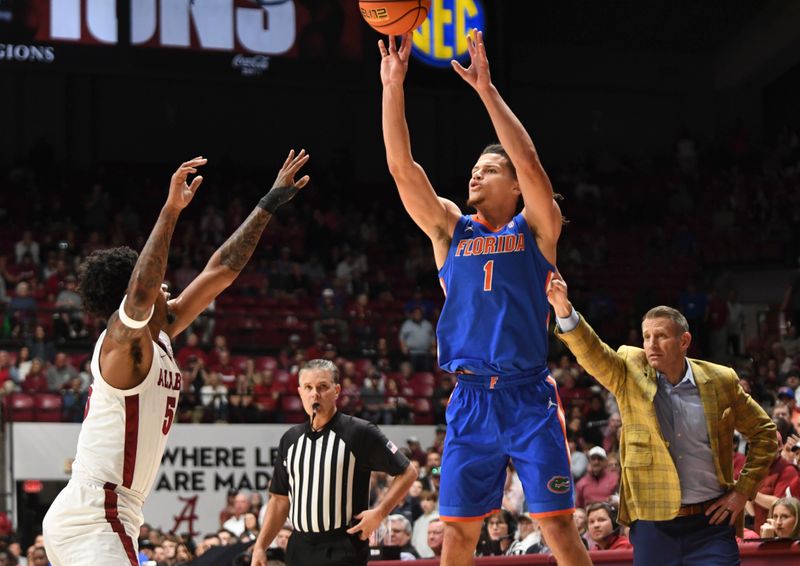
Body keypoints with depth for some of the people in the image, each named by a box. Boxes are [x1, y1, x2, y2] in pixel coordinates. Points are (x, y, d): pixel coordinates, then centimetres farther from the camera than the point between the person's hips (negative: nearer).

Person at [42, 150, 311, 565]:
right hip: (93, 520, -10)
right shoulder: (123, 341, -10)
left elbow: (220, 271, 18)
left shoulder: (159, 338, 14)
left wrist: (268, 205, 21)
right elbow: (140, 291, -34)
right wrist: (170, 211, -38)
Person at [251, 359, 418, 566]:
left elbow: (407, 472, -2)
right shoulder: (290, 439, 12)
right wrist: (260, 546, 10)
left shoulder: (360, 433, -5)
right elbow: (280, 499, 18)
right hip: (300, 549, 6)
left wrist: (379, 513, -13)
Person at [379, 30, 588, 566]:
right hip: (471, 401, 3)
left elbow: (529, 163, -12)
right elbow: (402, 167, 3)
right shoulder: (451, 229, 12)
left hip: (529, 397, -3)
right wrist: (393, 87, -6)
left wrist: (486, 89, -15)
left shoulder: (535, 228, 4)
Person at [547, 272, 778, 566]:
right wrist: (564, 311, -33)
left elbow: (764, 432, 13)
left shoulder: (721, 380, 3)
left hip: (711, 523, 0)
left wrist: (744, 490, 4)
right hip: (653, 523, 0)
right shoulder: (631, 372, 2)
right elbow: (590, 351, -15)